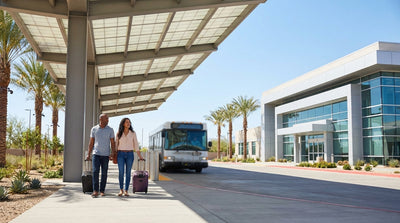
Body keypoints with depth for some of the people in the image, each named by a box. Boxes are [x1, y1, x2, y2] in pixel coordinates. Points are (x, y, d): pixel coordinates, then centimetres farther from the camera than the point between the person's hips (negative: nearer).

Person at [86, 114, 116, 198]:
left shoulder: (110, 130, 2)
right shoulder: (94, 129, 5)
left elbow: (112, 143, 1)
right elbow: (91, 142, 9)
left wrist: (113, 154, -9)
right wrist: (88, 154, 4)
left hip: (106, 155, 0)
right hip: (96, 154, 0)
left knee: (104, 173, 2)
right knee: (95, 171, -11)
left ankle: (102, 191, 10)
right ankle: (95, 191, -9)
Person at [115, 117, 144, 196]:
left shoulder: (133, 133, 4)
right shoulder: (118, 134, 5)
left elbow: (136, 145, 5)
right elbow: (116, 145, 9)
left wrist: (140, 156, 1)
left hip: (130, 154, 0)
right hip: (121, 154, 0)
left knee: (128, 173, -1)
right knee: (121, 172, -7)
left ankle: (126, 191, 6)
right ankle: (121, 190, 9)